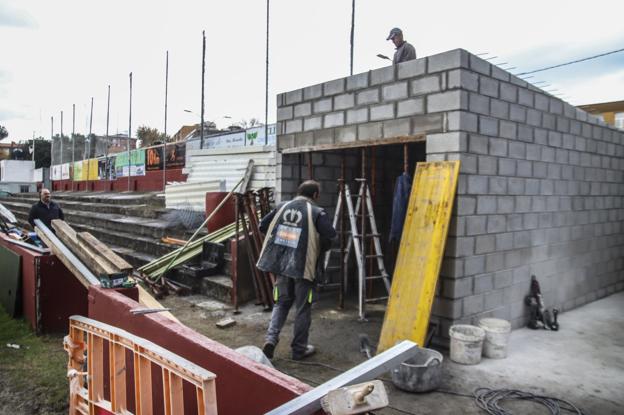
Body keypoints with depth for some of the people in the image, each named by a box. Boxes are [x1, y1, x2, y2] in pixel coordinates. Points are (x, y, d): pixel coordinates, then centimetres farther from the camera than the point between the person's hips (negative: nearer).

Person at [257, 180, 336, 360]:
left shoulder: (282, 206, 7)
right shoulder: (317, 212, -6)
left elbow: (262, 226, 11)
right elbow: (331, 235, -16)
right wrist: (320, 248, 4)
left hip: (281, 264, 4)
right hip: (303, 266, -4)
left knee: (281, 303, 19)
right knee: (303, 308, 10)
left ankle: (271, 338, 4)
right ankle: (299, 349, 18)